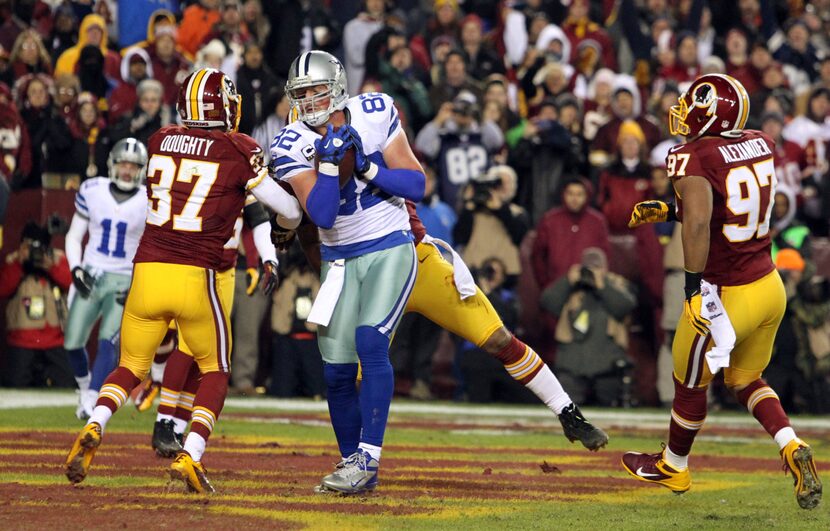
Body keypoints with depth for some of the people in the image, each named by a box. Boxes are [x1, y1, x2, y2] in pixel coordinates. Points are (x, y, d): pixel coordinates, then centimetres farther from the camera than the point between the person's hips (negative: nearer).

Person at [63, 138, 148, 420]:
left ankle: (91, 404, -20)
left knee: (108, 341, -19)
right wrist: (76, 268, -8)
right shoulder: (92, 192, -1)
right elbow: (74, 236, 7)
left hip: (125, 281, -2)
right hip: (91, 276, 2)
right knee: (73, 342, 1)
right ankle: (85, 388, 29)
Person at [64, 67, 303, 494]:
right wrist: (285, 227, 26)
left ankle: (94, 428, -9)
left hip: (147, 271, 3)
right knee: (215, 372, 17)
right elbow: (290, 211, 3)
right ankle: (190, 455, -2)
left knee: (130, 367, 19)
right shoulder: (239, 152, -2)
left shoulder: (160, 142, 8)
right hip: (195, 278, -3)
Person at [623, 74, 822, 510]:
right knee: (745, 379, 25)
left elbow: (699, 221, -34)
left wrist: (694, 283, -32)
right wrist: (666, 211, 19)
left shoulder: (693, 158, -19)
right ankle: (792, 449, 3)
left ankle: (674, 466, 40)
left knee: (690, 382, 18)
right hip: (770, 287, 7)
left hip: (726, 295, -7)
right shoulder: (761, 146, 2)